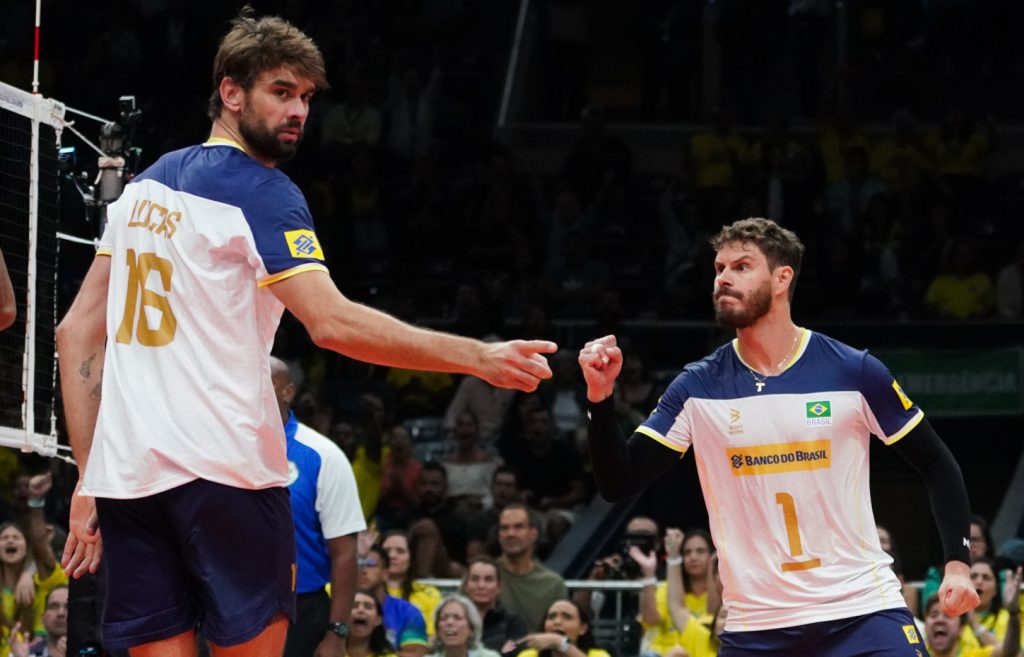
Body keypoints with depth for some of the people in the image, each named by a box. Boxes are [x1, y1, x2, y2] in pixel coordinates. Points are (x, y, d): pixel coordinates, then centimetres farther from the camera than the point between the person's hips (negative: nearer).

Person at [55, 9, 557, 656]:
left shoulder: (145, 185, 17)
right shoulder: (260, 191, -5)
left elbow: (78, 331, 17)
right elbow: (333, 322, -16)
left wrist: (90, 480, 16)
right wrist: (477, 357, -17)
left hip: (125, 471, 6)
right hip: (223, 465, -6)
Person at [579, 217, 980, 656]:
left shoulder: (853, 372, -3)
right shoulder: (698, 388, 2)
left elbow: (938, 466, 6)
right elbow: (619, 484, -1)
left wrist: (957, 562, -5)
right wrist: (601, 398, -16)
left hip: (862, 611, -2)